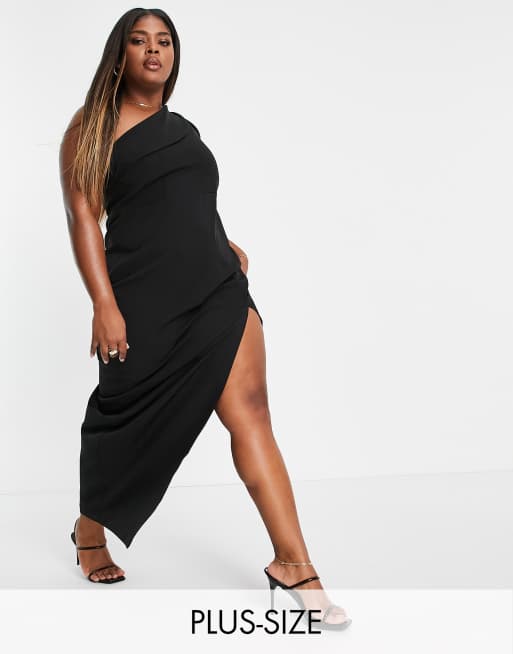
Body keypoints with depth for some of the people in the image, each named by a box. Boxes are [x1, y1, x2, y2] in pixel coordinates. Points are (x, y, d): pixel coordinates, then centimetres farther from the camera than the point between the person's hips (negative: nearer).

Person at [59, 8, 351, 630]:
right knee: (129, 418, 7)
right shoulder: (92, 125, 4)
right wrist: (104, 305, -15)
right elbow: (83, 214, -6)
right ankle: (89, 530, 34)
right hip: (145, 298, -4)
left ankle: (292, 563, -9)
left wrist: (223, 246, 13)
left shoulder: (184, 128, 21)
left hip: (217, 288, 5)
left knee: (250, 411, -9)